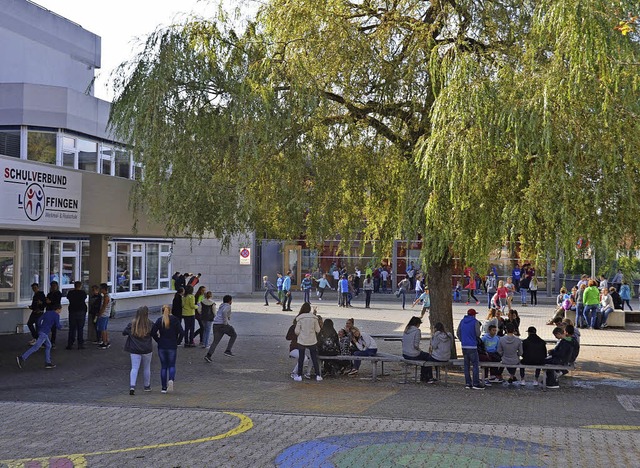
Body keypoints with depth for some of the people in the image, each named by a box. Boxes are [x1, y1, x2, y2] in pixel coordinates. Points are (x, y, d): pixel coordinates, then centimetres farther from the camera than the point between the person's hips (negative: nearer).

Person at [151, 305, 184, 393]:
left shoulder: (159, 320, 0)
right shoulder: (175, 320, -3)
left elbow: (153, 332, -7)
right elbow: (181, 333, -11)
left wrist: (158, 341, 4)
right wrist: (178, 342, 2)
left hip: (161, 347, 1)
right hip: (172, 347, -1)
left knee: (163, 367, 9)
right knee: (172, 365, 11)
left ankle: (164, 387, 9)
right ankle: (171, 379, -18)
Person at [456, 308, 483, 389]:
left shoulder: (462, 321, 11)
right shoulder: (475, 322, -6)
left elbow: (458, 333, 14)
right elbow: (478, 334, -11)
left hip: (464, 346, 6)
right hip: (472, 346, -6)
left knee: (466, 365, 10)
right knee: (475, 365, -2)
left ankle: (468, 383, 11)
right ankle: (475, 383, -7)